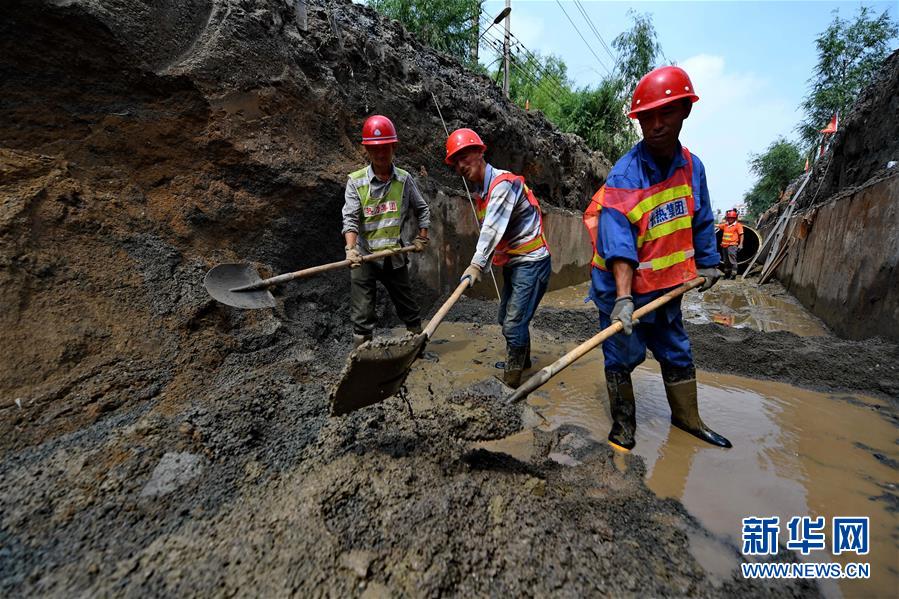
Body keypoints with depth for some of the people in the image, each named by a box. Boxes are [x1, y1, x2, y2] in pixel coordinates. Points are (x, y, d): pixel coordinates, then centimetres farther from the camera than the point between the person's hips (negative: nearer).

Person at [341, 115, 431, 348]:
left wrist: (422, 238, 6)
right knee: (362, 316, 1)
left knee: (409, 308, 15)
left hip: (395, 256, 3)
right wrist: (351, 248, -28)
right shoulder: (356, 181, -6)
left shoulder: (404, 179, 2)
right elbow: (350, 219, -14)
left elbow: (422, 210, 14)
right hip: (364, 257, -2)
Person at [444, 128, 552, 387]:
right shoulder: (481, 192, 11)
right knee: (507, 319, 20)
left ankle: (511, 382, 0)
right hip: (511, 263, 10)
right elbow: (487, 229, 8)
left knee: (514, 324, -11)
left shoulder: (504, 183, -19)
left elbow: (494, 226, -31)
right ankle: (521, 360, 42)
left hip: (531, 261, -10)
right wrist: (481, 262, -2)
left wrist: (477, 263, -39)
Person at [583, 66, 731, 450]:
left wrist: (707, 264, 19)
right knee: (623, 357, 2)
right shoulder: (624, 176, -20)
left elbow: (701, 222, 13)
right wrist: (623, 297, -37)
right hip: (622, 287, -6)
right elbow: (618, 242, -30)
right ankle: (623, 424, 23)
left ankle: (687, 417, 37)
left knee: (678, 354, 18)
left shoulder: (691, 166, 1)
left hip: (666, 285, 7)